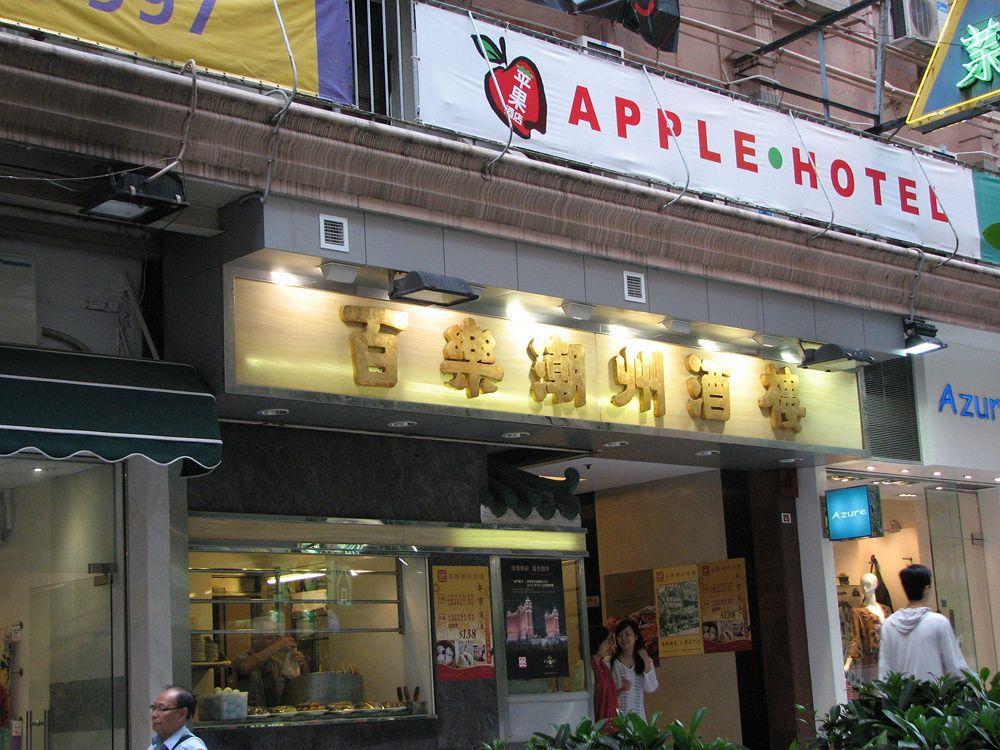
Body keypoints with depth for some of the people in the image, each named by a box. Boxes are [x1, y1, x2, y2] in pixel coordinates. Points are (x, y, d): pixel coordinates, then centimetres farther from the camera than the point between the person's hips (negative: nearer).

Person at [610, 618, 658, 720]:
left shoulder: (645, 660, 8)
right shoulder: (611, 662, -3)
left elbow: (650, 688, -2)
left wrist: (647, 662, -7)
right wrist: (620, 690, -21)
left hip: (638, 714, 3)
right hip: (617, 714, -3)